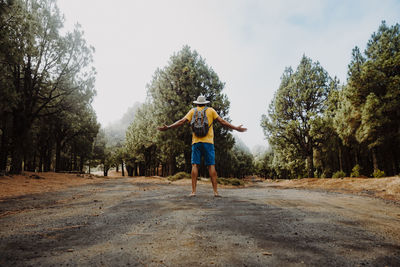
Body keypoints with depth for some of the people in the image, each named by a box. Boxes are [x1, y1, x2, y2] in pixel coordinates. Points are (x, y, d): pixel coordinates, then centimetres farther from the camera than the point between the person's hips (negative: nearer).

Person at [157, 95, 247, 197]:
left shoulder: (193, 111, 11)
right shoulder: (210, 110, 10)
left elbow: (182, 121, 2)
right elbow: (222, 121, 6)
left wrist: (168, 127, 6)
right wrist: (236, 128, 13)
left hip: (196, 142, 1)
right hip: (208, 142, 0)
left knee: (195, 165, -2)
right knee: (211, 165, 0)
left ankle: (193, 191, -7)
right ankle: (215, 191, -3)